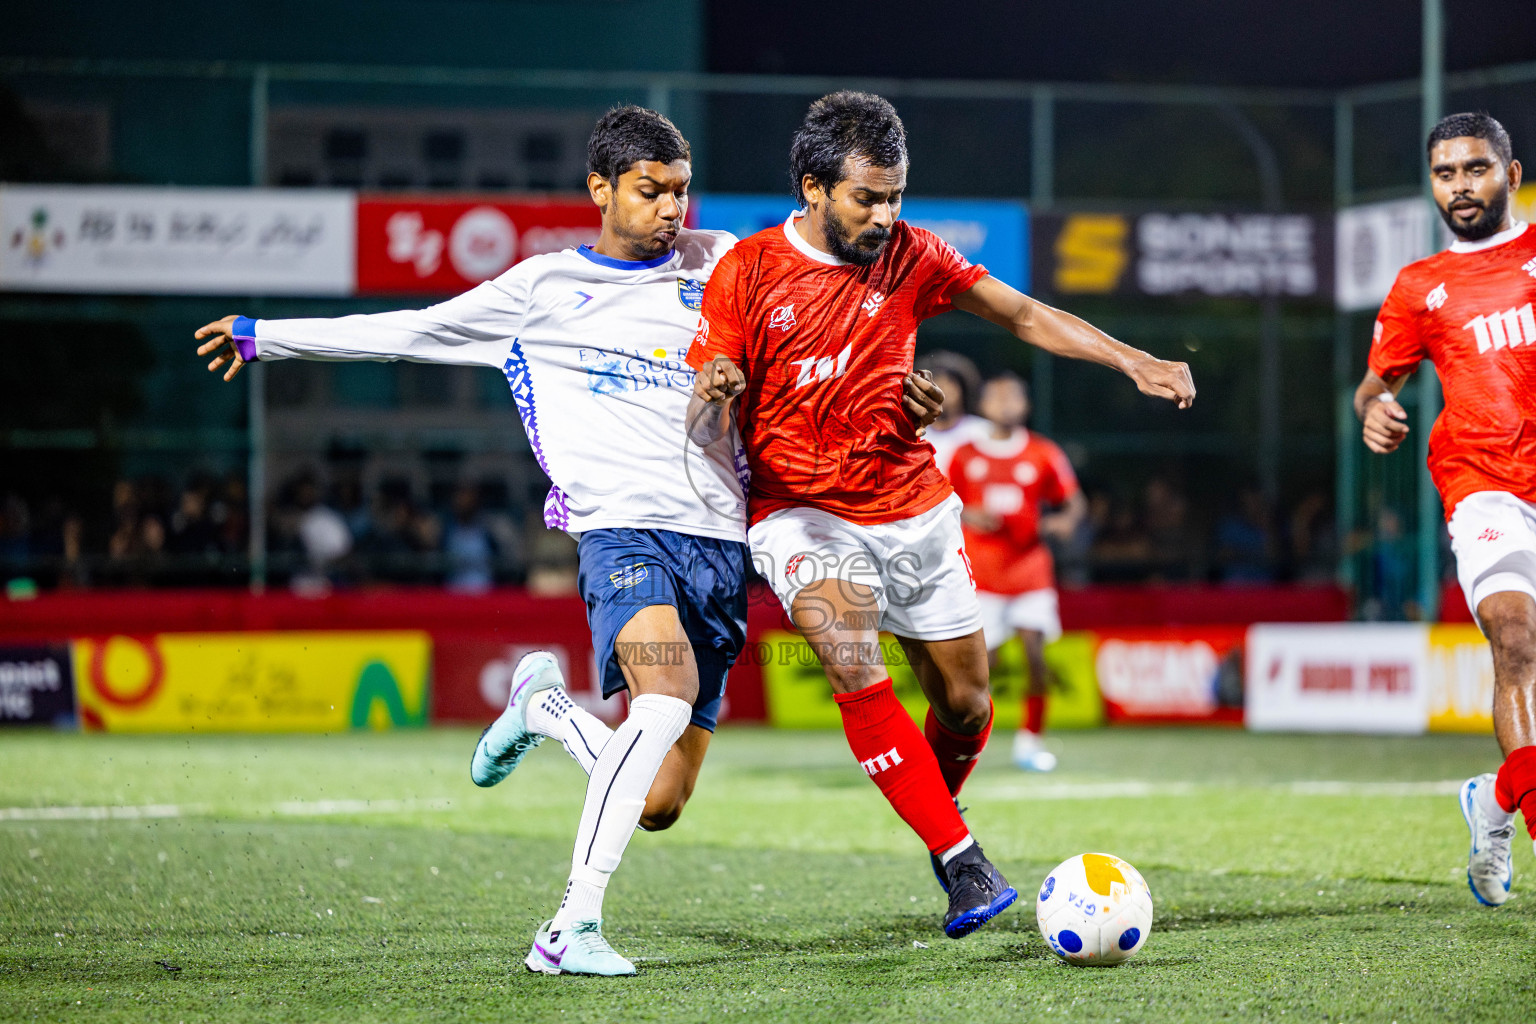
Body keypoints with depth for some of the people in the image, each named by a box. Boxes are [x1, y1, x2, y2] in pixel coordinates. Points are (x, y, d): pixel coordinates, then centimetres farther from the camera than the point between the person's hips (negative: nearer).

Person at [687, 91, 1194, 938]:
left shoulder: (909, 256, 1)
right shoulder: (747, 273, -8)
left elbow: (1023, 316, 9)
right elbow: (704, 429, -8)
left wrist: (1134, 362, 0)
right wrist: (714, 393, -32)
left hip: (912, 508, 4)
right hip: (802, 513, -4)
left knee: (967, 707, 6)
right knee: (855, 669, -29)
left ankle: (938, 821, 39)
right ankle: (963, 864, -28)